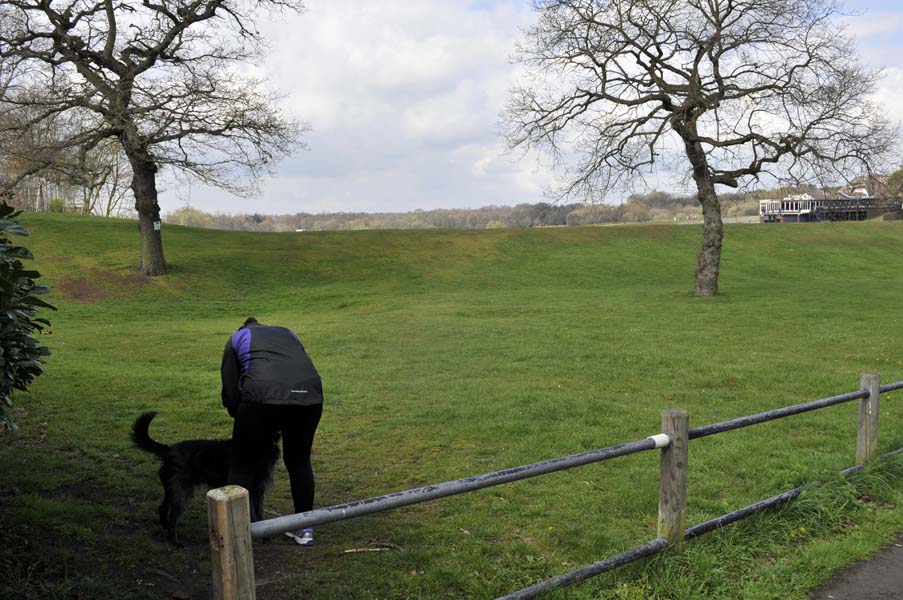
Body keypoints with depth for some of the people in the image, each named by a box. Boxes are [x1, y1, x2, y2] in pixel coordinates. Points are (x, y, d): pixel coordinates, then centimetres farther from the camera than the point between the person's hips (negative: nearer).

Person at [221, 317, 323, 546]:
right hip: (309, 393, 4)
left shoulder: (237, 339, 24)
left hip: (264, 396, -4)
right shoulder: (288, 334, 34)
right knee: (299, 461, 21)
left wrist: (244, 422, 30)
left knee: (243, 464, 13)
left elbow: (230, 392, 16)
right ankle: (304, 528, 30)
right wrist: (280, 427, 31)